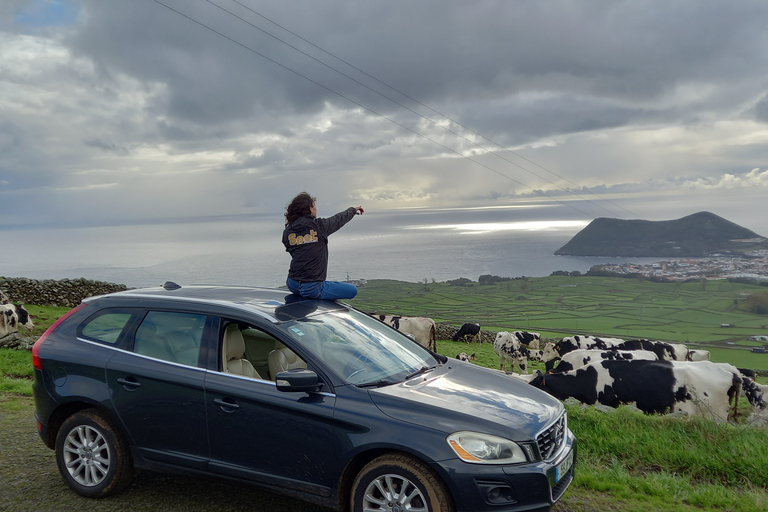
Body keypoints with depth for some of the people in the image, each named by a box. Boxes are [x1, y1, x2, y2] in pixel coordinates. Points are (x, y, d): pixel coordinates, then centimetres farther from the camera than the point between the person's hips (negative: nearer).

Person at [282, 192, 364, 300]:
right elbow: (339, 219, 11)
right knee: (353, 290, 5)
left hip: (293, 285, 6)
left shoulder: (287, 232, 2)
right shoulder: (319, 225, -8)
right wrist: (353, 210, 31)